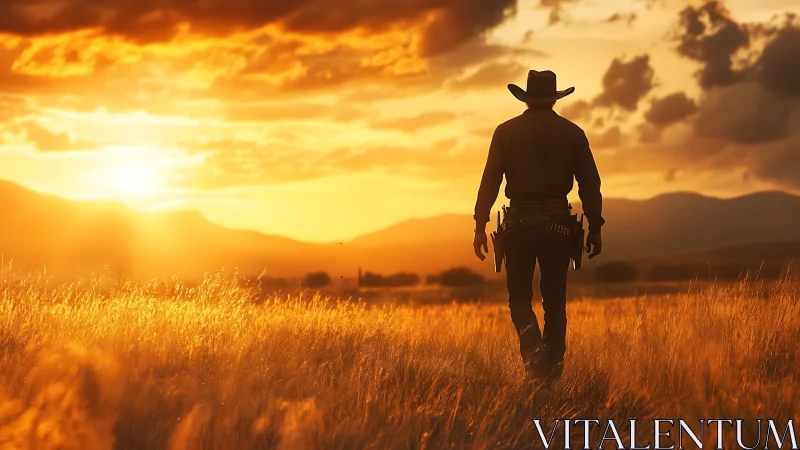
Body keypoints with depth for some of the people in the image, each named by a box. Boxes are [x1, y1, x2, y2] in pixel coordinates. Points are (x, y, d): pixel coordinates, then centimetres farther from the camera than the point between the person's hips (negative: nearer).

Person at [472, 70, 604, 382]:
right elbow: (590, 184, 3)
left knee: (519, 297, 6)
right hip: (558, 223, 1)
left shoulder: (506, 132, 1)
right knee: (555, 299, 11)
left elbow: (490, 181, -3)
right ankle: (553, 367, 11)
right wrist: (595, 228, 8)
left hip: (520, 222, -1)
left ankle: (533, 348, -19)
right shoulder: (573, 133, 5)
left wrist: (480, 225, -1)